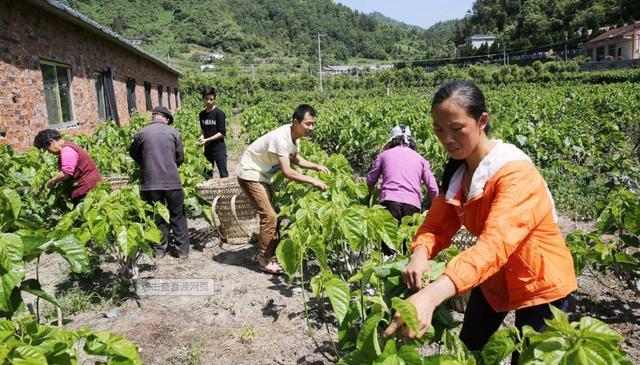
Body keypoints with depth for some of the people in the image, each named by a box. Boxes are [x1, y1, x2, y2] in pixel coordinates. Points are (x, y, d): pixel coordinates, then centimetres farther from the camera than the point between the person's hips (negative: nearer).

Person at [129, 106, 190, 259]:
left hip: (150, 182, 1)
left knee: (156, 217, 12)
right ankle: (182, 249, 14)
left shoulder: (142, 133, -1)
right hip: (172, 180, 0)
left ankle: (159, 249, 19)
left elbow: (134, 154, 14)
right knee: (177, 216, 10)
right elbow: (180, 158, 6)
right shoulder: (174, 133, -1)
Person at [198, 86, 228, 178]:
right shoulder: (202, 114, 8)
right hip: (207, 148, 6)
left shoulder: (219, 113, -10)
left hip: (219, 148, -6)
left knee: (223, 174, -3)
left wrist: (207, 139, -16)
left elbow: (222, 133, -13)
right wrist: (202, 136, 0)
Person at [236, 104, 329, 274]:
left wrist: (316, 166, -2)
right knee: (269, 216, -11)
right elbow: (287, 172, -34)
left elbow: (296, 159, 12)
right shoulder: (281, 137, -30)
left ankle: (273, 252, 26)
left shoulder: (294, 135, -3)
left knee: (271, 214, 13)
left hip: (263, 175, 9)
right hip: (250, 175, -9)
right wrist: (312, 180, -31)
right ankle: (264, 260, 2)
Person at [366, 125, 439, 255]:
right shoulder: (420, 159, 20)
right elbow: (433, 188, 15)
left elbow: (370, 181, 16)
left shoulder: (384, 155, 17)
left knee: (389, 250, -1)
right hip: (412, 204, 1)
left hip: (389, 201, -1)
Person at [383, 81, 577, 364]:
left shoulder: (516, 173, -32)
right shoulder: (457, 169, -7)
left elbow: (496, 243, -47)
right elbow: (437, 224, -11)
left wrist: (432, 295, -60)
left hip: (540, 284, -6)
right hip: (493, 277, 7)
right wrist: (420, 254, -35)